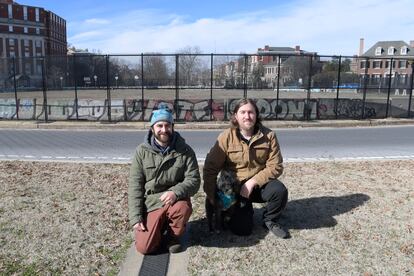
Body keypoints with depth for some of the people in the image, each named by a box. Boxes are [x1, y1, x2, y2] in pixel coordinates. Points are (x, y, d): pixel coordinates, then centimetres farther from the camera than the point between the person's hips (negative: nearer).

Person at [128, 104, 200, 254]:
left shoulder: (185, 150, -6)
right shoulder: (142, 151, -4)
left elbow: (194, 180, -9)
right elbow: (135, 186, -4)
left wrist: (176, 192, -30)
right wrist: (136, 217, -10)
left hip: (174, 200, 0)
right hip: (150, 204, 0)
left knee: (183, 207, -34)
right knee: (144, 247, -12)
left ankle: (172, 235, 0)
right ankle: (160, 228, 23)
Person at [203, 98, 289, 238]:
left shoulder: (268, 135, -9)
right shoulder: (226, 137, -12)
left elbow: (275, 166, -11)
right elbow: (210, 168, -10)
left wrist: (252, 182, -21)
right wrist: (211, 196, -12)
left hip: (260, 184, 1)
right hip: (235, 187, -1)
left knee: (280, 190, -29)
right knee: (242, 229, -13)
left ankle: (270, 220, 2)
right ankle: (242, 210, 24)